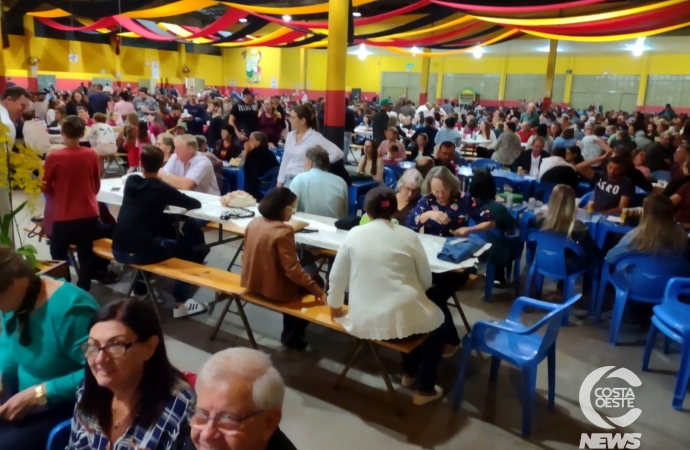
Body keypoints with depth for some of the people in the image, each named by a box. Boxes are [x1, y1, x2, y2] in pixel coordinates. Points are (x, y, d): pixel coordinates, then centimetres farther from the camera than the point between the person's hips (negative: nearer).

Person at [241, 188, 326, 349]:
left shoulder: (253, 223, -1)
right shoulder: (283, 231, -24)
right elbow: (292, 270, -27)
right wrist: (317, 289, -23)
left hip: (252, 283, 8)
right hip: (274, 290, -8)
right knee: (313, 282, 13)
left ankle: (289, 331, 36)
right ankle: (293, 337, 22)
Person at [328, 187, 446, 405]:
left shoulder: (354, 234, -1)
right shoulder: (408, 236, -4)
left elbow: (337, 276, 5)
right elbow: (426, 281, 3)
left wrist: (335, 306, 21)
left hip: (363, 321, 4)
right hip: (399, 317, -3)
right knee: (437, 322, 28)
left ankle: (409, 373, 45)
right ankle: (424, 390, 27)